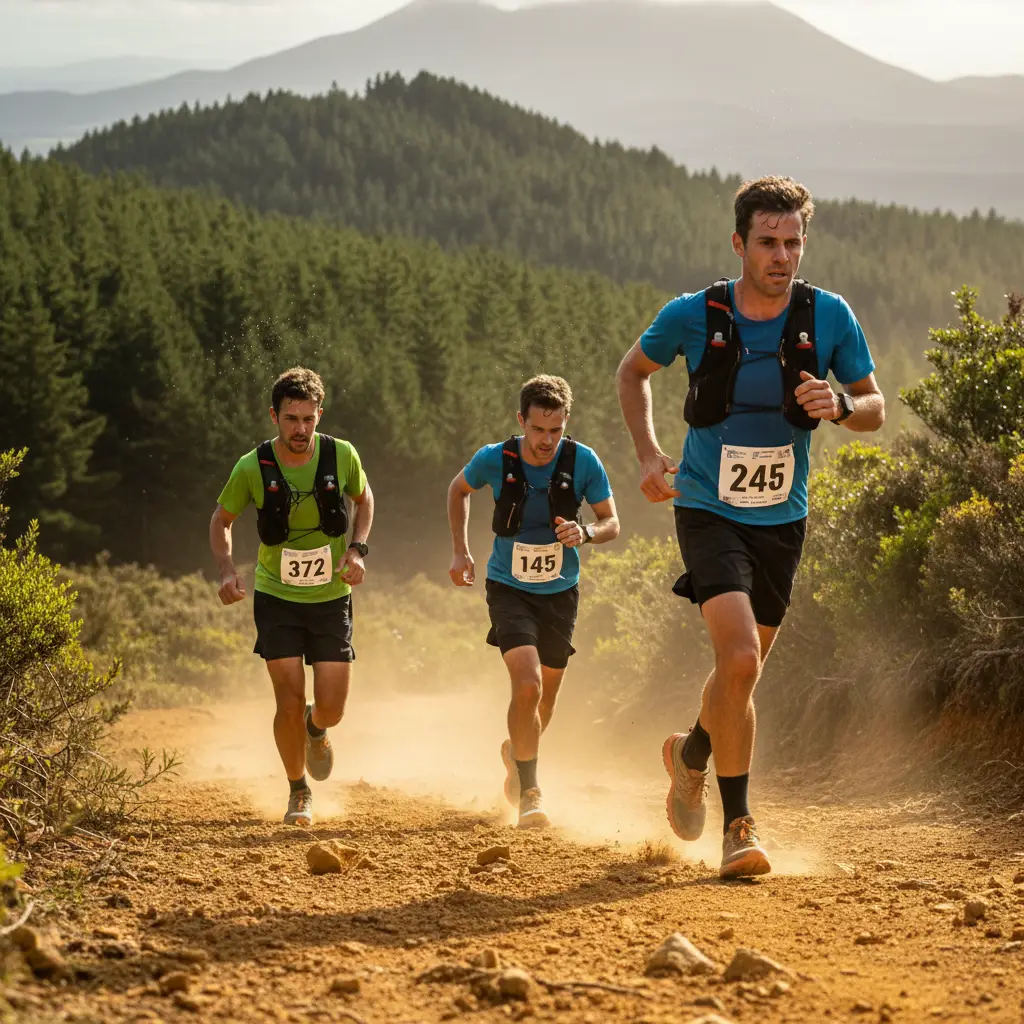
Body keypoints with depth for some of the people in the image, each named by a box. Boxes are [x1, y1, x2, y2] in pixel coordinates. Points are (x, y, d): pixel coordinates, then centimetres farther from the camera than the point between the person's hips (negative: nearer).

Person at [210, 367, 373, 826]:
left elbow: (364, 498, 10)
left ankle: (315, 730, 38)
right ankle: (298, 792, 14)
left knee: (331, 709, -2)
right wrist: (226, 569, -14)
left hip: (331, 598, 1)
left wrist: (356, 550, -6)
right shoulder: (253, 468, -14)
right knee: (290, 701, -10)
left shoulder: (341, 455, -11)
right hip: (277, 599, -1)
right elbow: (222, 519, 3)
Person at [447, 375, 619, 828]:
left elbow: (612, 524, -5)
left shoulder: (583, 462, -15)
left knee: (546, 696, 15)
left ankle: (517, 750, 47)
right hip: (509, 589, -2)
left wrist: (586, 532, -27)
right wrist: (460, 551, 1)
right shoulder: (494, 460, -15)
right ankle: (528, 791, -10)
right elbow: (459, 490, 7)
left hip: (560, 591, 2)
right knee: (527, 685, -22)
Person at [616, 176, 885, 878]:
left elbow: (875, 408, 4)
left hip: (782, 518, 3)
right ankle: (739, 826, -10)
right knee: (740, 659, -21)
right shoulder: (694, 315, -10)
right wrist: (649, 452, -5)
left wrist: (839, 406, -20)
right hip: (709, 511, -3)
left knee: (744, 669, 14)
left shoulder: (829, 316, -6)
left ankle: (693, 756, 47)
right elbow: (633, 372, 9)